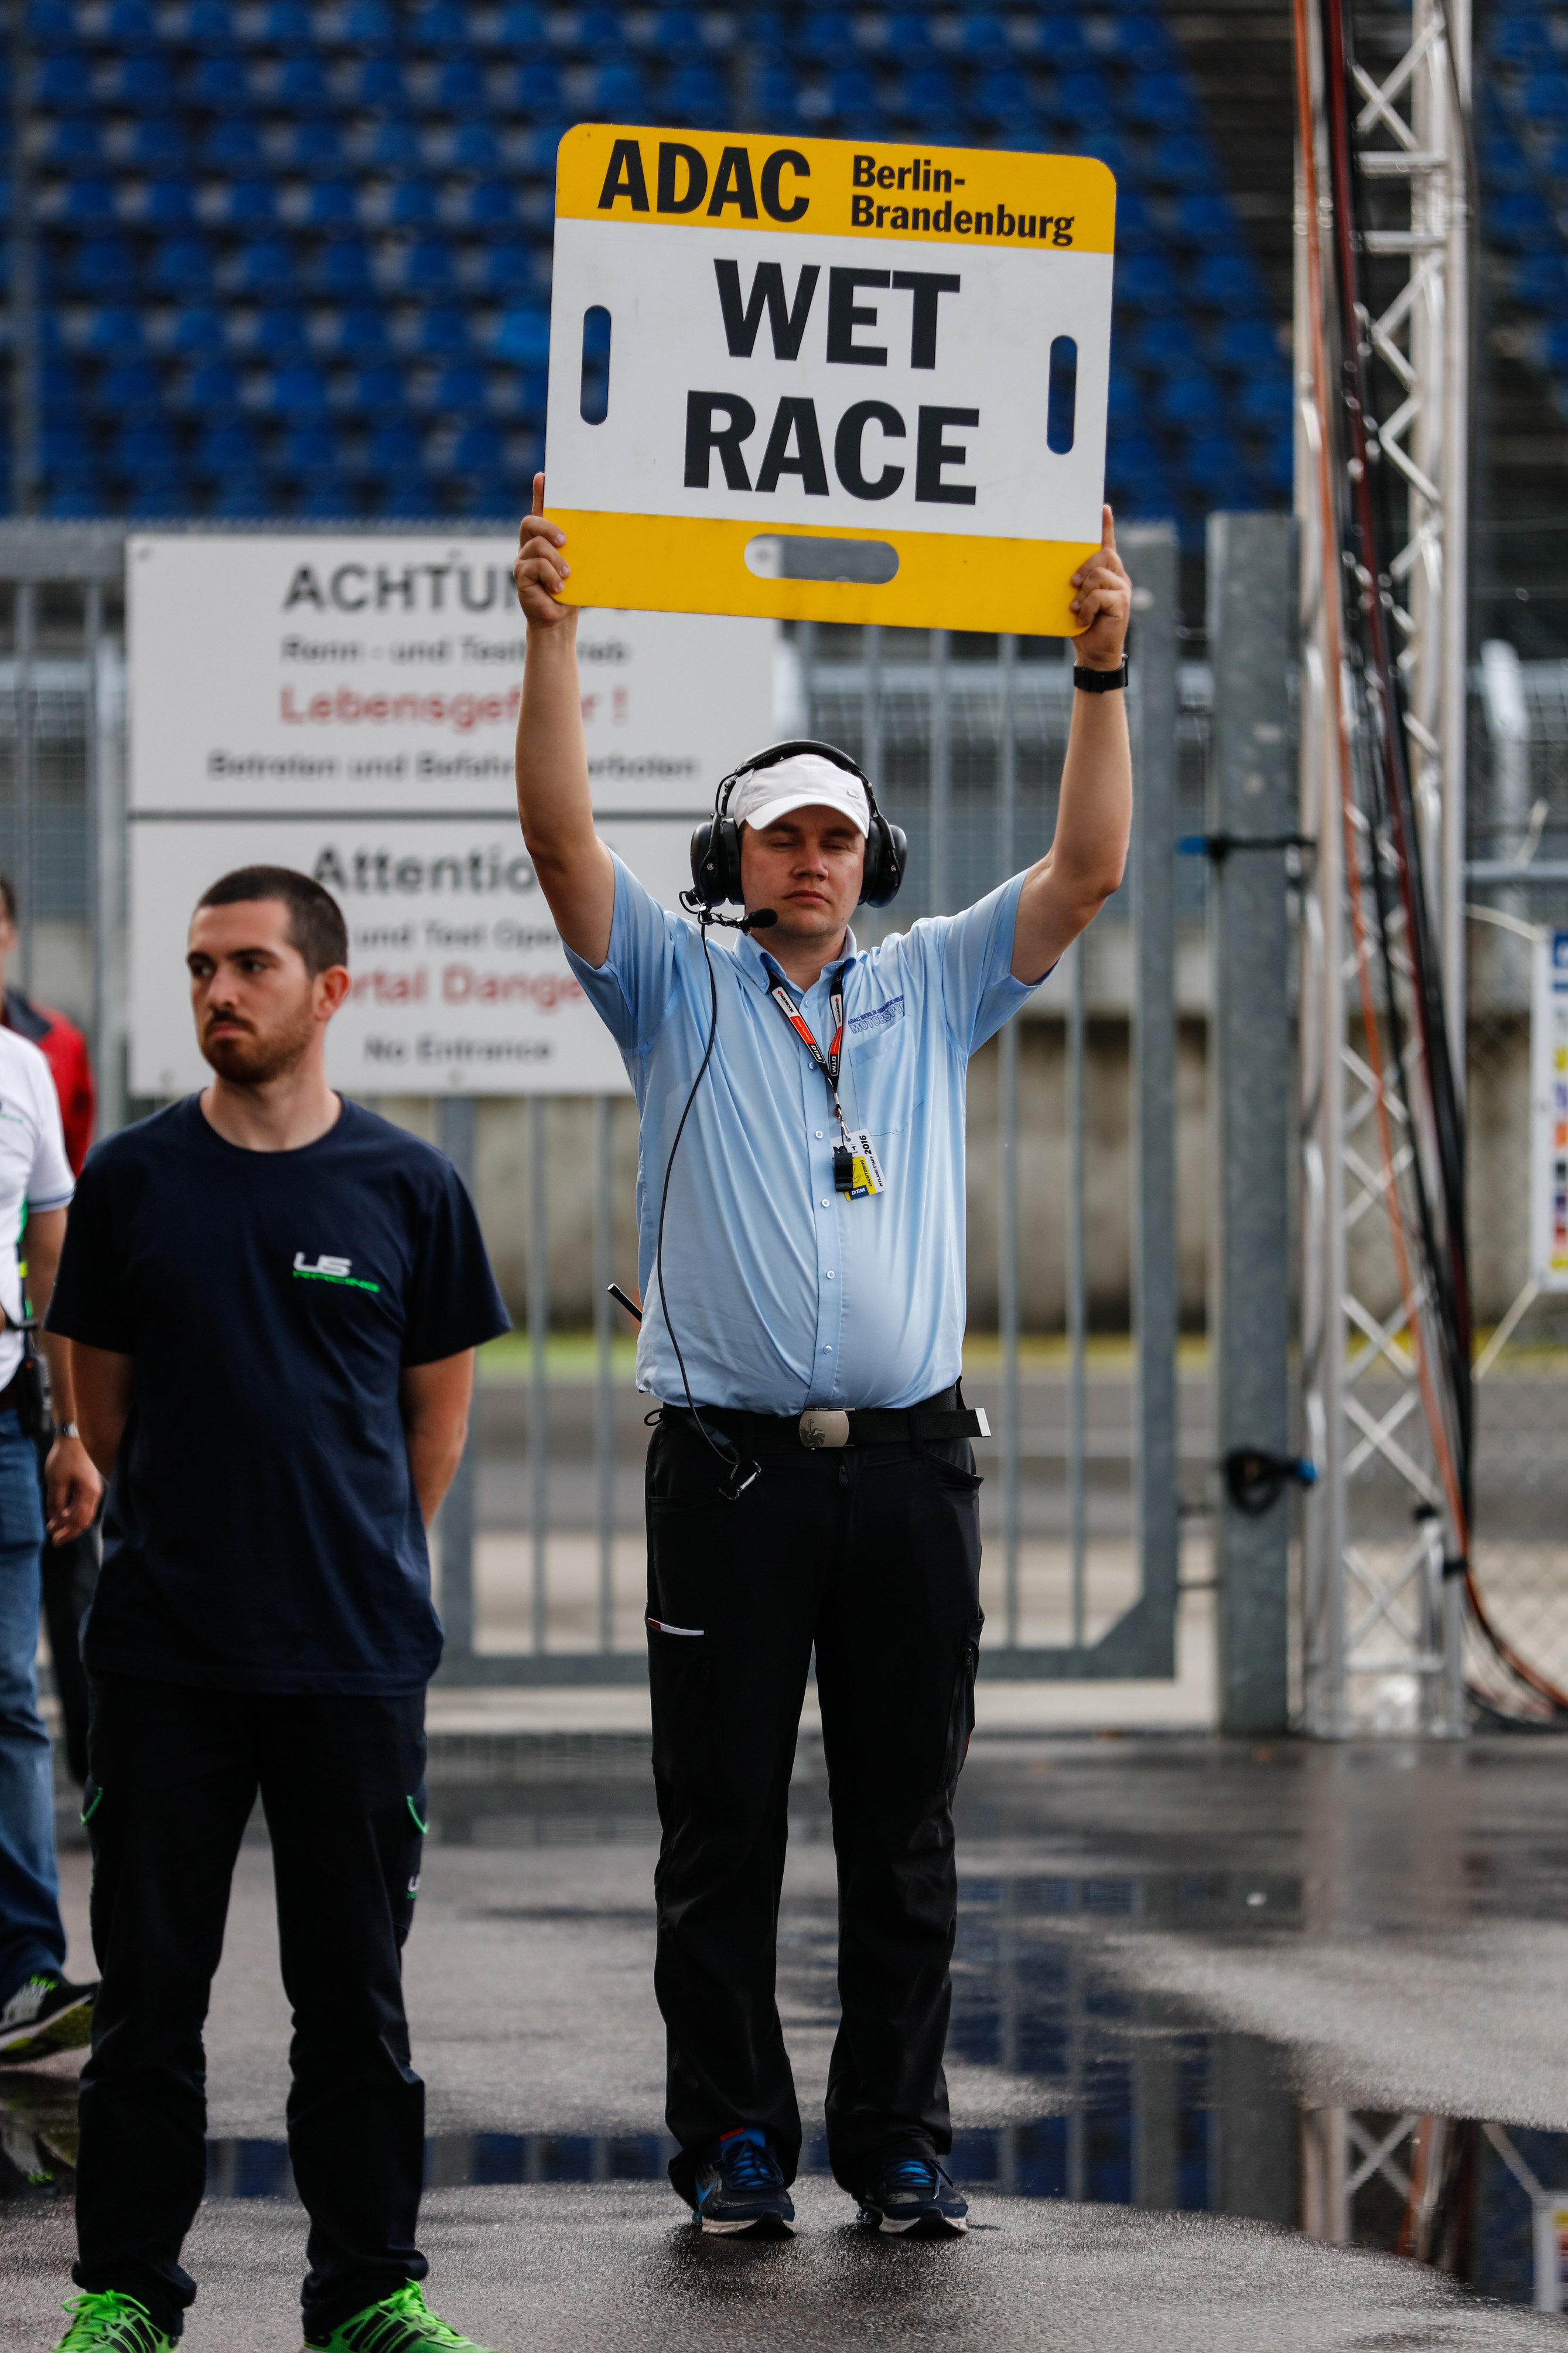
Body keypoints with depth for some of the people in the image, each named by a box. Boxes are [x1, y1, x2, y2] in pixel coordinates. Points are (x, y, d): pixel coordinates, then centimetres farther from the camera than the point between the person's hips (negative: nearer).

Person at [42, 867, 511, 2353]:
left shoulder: (406, 1188, 1)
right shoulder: (133, 1179, 2)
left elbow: (437, 1411, 11)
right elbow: (104, 1400, 12)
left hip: (355, 1656, 0)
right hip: (163, 1654, 0)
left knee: (355, 1990, 6)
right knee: (148, 1983, 5)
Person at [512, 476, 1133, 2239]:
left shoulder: (932, 990, 13)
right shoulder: (678, 994, 8)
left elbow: (1086, 869, 4)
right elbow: (563, 839, -6)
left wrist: (1101, 675, -7)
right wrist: (551, 637, -16)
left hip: (907, 1463, 2)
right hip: (730, 1464, -2)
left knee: (905, 1835, 5)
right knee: (721, 1832, 1)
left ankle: (897, 2140, 12)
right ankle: (734, 2141, 8)